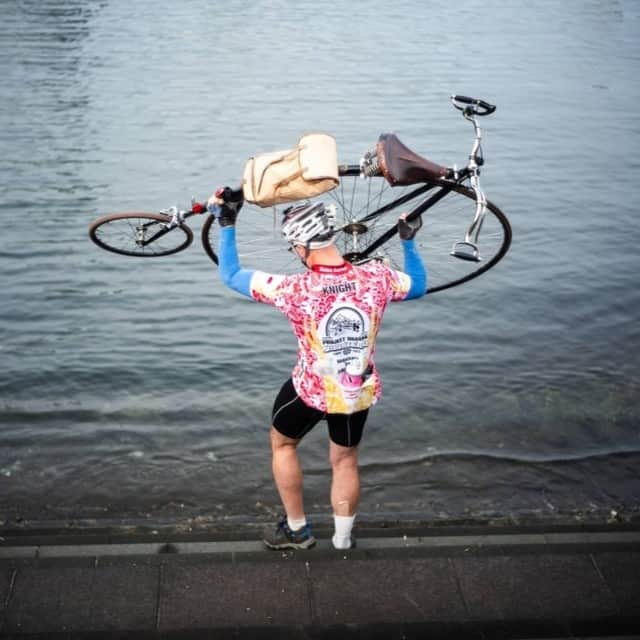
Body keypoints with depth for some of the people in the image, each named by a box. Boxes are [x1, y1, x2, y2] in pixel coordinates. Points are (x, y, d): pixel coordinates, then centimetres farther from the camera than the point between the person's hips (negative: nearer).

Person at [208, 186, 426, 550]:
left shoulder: (295, 290, -28)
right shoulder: (377, 278, -20)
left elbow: (230, 275, -14)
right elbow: (419, 286, 3)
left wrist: (227, 224, -5)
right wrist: (409, 241, 12)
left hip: (312, 392, -3)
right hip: (360, 393, 3)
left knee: (282, 444, 26)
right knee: (346, 461, 25)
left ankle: (296, 530, 35)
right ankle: (343, 539, 41)